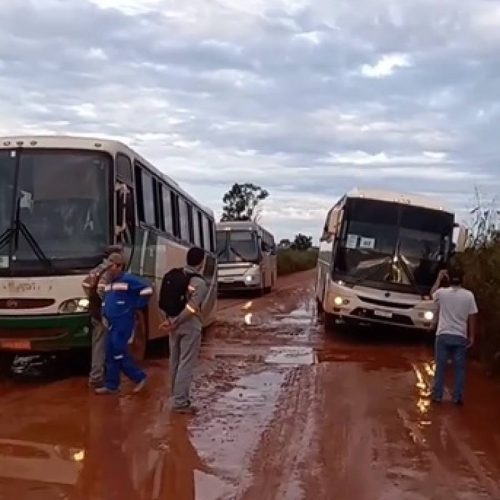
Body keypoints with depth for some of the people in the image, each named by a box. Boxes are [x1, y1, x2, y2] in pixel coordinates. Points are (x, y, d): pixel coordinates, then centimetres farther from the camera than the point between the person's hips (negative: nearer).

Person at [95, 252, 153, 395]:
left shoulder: (128, 280, -12)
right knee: (111, 354, 8)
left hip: (124, 323, -9)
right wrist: (105, 312, 12)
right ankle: (111, 385, 14)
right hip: (112, 324, 9)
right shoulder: (109, 283, 15)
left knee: (118, 353, -9)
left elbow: (147, 290, -17)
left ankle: (139, 377, 6)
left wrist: (136, 307, -12)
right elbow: (106, 300, 29)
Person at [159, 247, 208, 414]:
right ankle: (180, 402, -1)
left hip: (174, 322, 7)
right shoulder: (199, 283, -16)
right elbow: (190, 309, -21)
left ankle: (177, 395, 29)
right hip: (190, 326, -7)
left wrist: (171, 319, 3)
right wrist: (174, 323, -14)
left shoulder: (172, 275, 4)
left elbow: (164, 300, 4)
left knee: (175, 360, 16)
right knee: (186, 363, -2)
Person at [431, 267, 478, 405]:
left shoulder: (442, 292, -6)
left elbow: (433, 293, 20)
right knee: (459, 368, 9)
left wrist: (439, 278, 25)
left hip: (443, 335, 0)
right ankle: (458, 397, 12)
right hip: (460, 337, 0)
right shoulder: (468, 295, -6)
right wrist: (472, 336, 4)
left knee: (440, 367, 8)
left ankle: (437, 396, 12)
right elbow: (472, 317, -3)